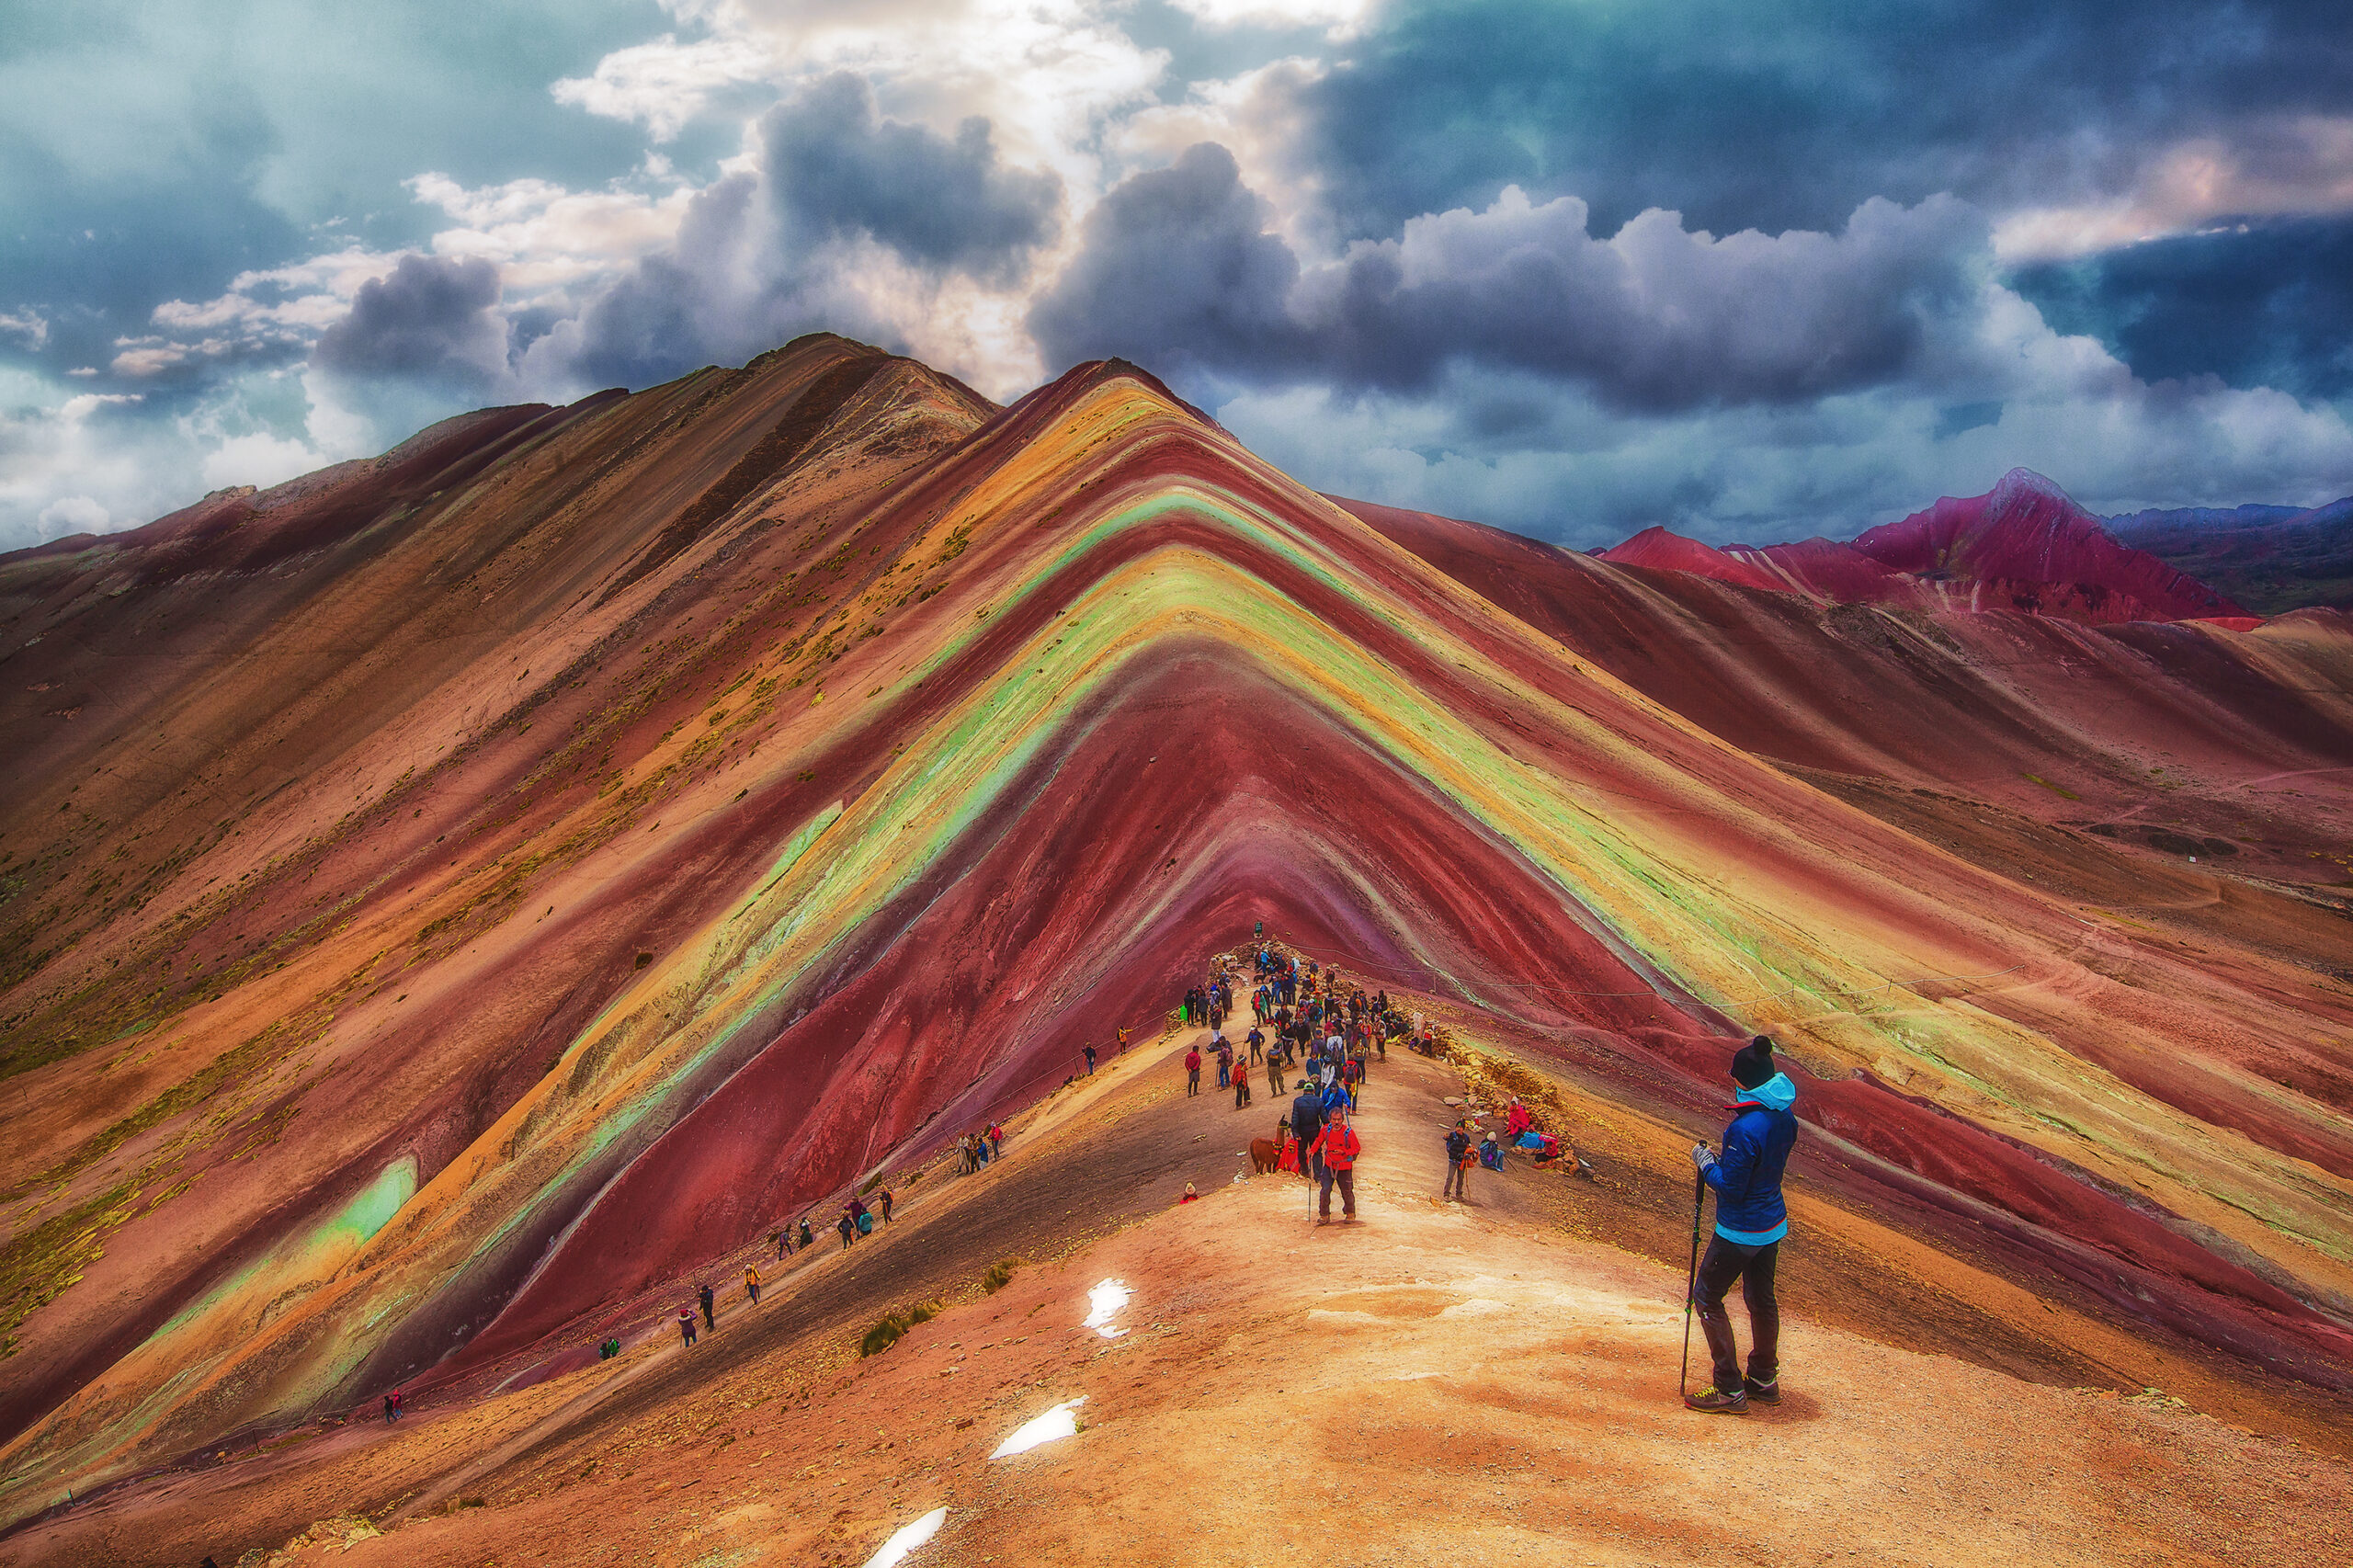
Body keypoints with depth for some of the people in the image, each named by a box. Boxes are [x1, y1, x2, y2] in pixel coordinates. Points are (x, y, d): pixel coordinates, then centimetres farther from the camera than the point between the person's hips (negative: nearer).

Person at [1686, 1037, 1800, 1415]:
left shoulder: (1746, 1127, -29)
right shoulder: (1785, 1117, -2)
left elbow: (1731, 1187, -23)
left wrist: (1705, 1163, -8)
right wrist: (1723, 1160, 10)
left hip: (1740, 1230, -8)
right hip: (1773, 1222, 8)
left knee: (1707, 1296, 5)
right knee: (1761, 1298, 21)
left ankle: (1730, 1391, 8)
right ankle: (1764, 1380, 34)